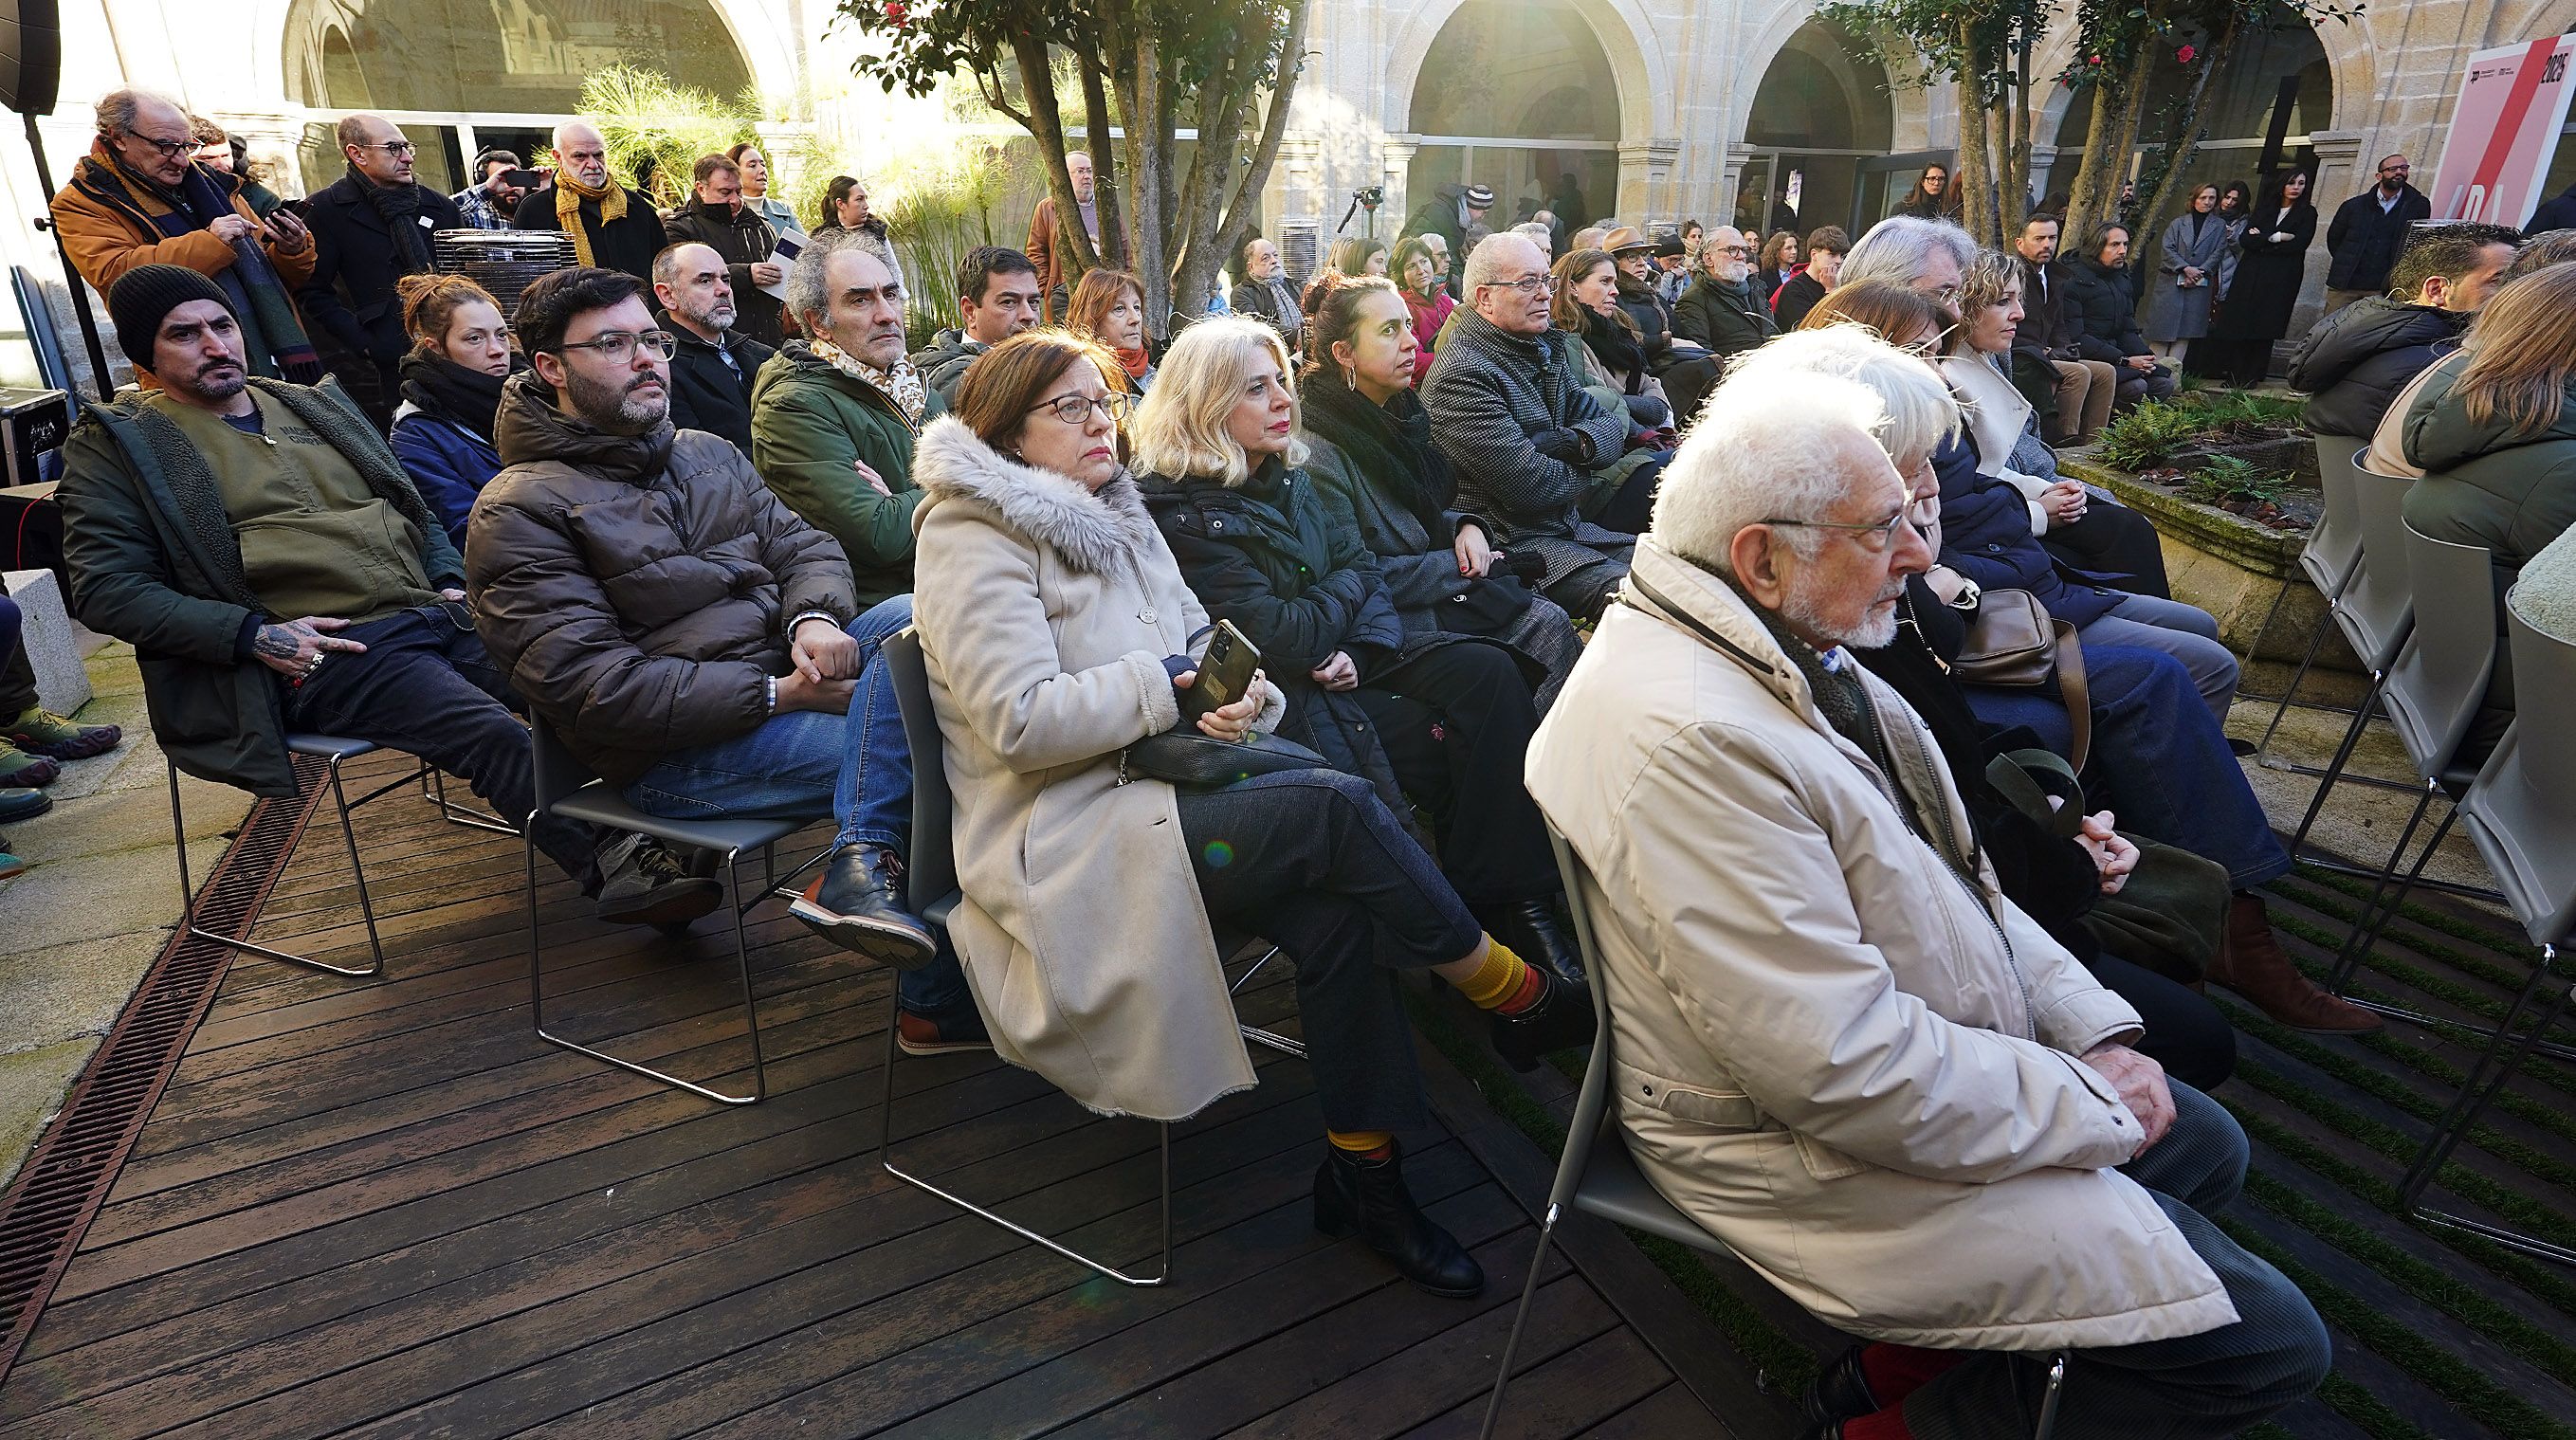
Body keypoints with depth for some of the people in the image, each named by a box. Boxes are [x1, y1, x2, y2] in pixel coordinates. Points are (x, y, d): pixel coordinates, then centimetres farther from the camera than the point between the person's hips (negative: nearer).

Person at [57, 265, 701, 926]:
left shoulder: (314, 404, 25)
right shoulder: (116, 444, 9)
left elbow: (416, 509, 30)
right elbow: (105, 588, 0)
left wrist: (451, 582, 10)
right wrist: (255, 634, -13)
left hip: (434, 612, 6)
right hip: (326, 650, -6)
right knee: (494, 734, -31)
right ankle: (615, 869, -30)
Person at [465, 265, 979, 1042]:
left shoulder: (708, 453, 19)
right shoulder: (521, 509, -4)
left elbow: (802, 544, 13)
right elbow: (590, 686, -14)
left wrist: (815, 618, -14)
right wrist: (778, 694, -20)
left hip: (785, 675, 7)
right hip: (675, 751, -7)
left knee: (915, 615, -26)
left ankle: (858, 864, -33)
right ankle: (939, 1000, -19)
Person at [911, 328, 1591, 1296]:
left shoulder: (1115, 514, 18)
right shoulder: (974, 535, -7)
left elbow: (1202, 646, 17)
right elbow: (1020, 722, -19)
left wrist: (1244, 695, -6)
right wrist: (1168, 683, -12)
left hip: (1145, 791, 7)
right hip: (1057, 841, -7)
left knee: (1336, 910, -21)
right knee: (1339, 809, -24)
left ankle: (1363, 1168, -7)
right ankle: (1522, 1001, -5)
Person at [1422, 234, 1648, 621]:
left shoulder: (1545, 347, 12)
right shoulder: (1462, 375, -18)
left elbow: (1612, 424, 11)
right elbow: (1532, 487, -23)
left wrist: (1578, 443, -13)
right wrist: (1580, 472, -1)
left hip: (1569, 527, 10)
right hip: (1511, 542, -9)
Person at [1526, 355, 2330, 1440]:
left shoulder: (1787, 651, 2)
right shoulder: (1690, 740, -33)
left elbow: (1943, 874, 10)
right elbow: (1848, 1072, -31)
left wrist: (2094, 1027, 1)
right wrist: (2089, 1106, -15)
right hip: (1819, 1150, -10)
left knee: (2205, 1149, 25)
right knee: (2268, 1343, -4)